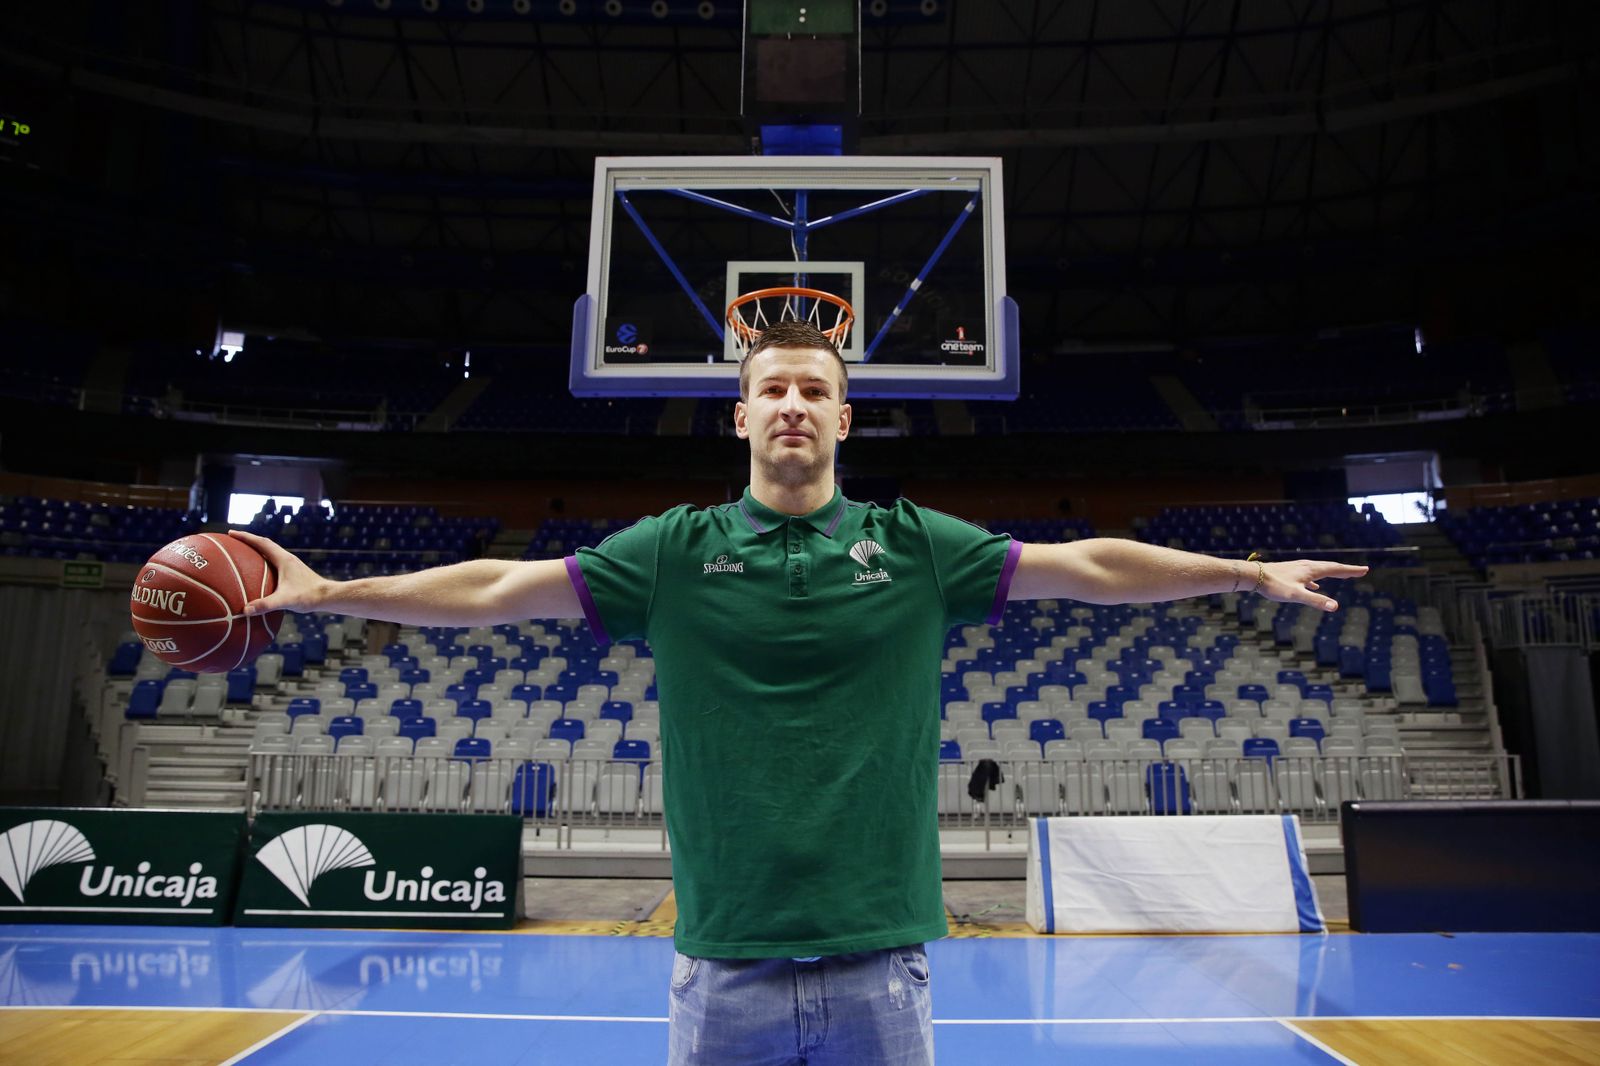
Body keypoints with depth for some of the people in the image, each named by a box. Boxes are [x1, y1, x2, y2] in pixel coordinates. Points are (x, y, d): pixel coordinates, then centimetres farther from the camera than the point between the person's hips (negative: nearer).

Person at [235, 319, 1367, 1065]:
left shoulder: (913, 545, 2)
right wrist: (323, 591, 2)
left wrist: (1248, 571, 4)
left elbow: (1086, 565, 4)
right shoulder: (678, 550, 1)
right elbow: (494, 589, 2)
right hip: (723, 965, 0)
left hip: (879, 962, 1)